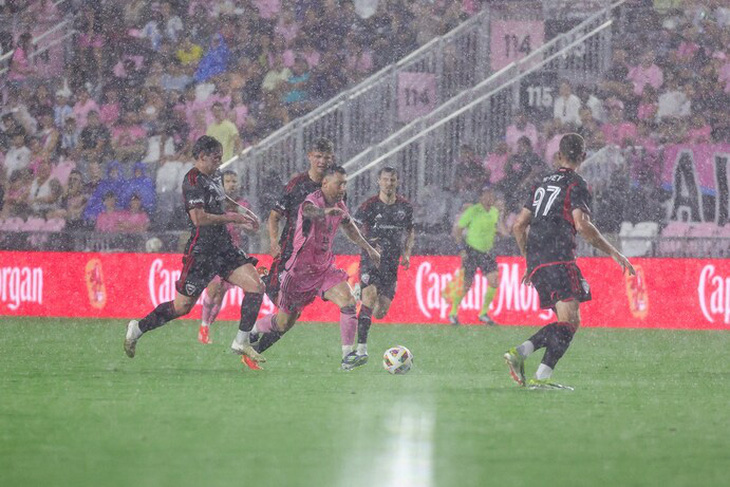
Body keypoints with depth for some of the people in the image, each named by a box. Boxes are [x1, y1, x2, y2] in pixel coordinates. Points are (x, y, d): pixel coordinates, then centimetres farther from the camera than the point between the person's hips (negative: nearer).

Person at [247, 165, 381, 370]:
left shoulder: (338, 205, 3)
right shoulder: (313, 200, -22)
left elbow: (348, 226, 26)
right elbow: (309, 210, -50)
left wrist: (368, 248, 32)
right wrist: (324, 211, -72)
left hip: (324, 268, 6)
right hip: (301, 270, -6)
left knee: (349, 303, -19)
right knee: (284, 323, 8)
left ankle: (347, 356, -20)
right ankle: (250, 332, 38)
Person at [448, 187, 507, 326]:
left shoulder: (495, 212, 4)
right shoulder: (472, 211, -11)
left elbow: (504, 232, -4)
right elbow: (457, 230, -7)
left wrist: (501, 213, -12)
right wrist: (462, 249, -12)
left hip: (487, 252, 5)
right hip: (472, 251, -5)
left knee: (494, 282, -6)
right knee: (466, 284, -5)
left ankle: (483, 314, 8)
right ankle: (453, 313, 14)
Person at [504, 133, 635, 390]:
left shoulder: (543, 184, 22)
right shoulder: (576, 184, -1)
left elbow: (519, 225, 23)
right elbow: (582, 225, -14)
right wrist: (614, 253, -9)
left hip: (536, 263, 8)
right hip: (559, 260, -8)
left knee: (568, 321, 12)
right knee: (570, 321, -10)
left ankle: (520, 352, -5)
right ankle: (541, 377, -24)